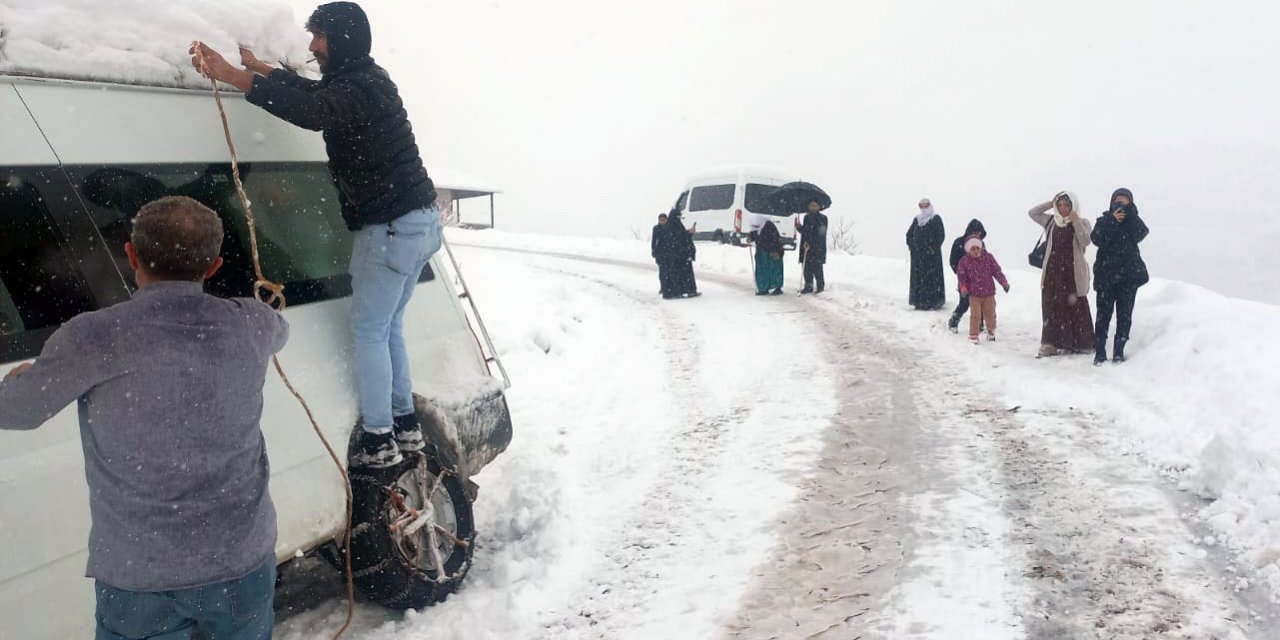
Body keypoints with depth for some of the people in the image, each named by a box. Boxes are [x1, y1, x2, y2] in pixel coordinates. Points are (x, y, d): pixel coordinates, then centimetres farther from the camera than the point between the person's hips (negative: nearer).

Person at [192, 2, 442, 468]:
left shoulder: (363, 88, -16)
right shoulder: (362, 81, 17)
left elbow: (311, 111, -36)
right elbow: (314, 93, 35)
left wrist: (232, 77, -39)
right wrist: (258, 67, 41)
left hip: (393, 227, -10)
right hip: (418, 221, 10)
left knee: (369, 330, -2)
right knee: (388, 327, 17)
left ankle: (379, 443, 4)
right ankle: (406, 427, 24)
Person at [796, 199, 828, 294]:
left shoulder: (822, 218, -3)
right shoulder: (807, 217, 17)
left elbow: (820, 234, -12)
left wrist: (810, 243, -20)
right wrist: (799, 226, 2)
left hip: (817, 248, -6)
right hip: (806, 247, 6)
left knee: (817, 268, -7)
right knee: (807, 268, 6)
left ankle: (821, 286, 1)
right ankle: (808, 287, 13)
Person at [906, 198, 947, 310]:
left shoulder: (936, 218, -1)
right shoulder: (917, 219, 14)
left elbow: (941, 235, -8)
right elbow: (909, 233, 18)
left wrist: (933, 248, -14)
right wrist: (911, 246, 4)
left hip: (931, 254, -5)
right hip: (917, 254, 5)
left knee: (931, 276, -7)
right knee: (917, 276, 4)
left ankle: (933, 302, -5)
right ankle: (919, 301, 10)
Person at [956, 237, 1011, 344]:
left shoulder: (988, 257, -4)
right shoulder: (964, 261, -7)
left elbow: (997, 271, 1)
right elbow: (961, 276, -2)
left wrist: (1004, 282, -3)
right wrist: (963, 288, -12)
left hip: (989, 292, 2)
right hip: (974, 294, -2)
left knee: (990, 313, 13)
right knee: (975, 315, -4)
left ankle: (991, 331, 36)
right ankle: (973, 335, 8)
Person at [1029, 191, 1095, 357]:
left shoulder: (1082, 223, 2)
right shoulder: (1051, 221, 12)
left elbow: (1085, 241, -14)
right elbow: (1032, 213, 13)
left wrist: (1075, 221, -15)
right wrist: (1050, 203, 6)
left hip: (1072, 271, -3)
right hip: (1052, 271, 3)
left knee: (1075, 307, 0)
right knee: (1052, 307, 2)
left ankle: (1079, 343, 8)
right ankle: (1050, 343, 3)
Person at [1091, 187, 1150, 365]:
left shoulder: (1133, 221, 9)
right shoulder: (1104, 220, 5)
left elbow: (1140, 235, -13)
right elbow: (1097, 240, -14)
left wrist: (1130, 215, -16)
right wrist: (1113, 221, -20)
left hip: (1129, 276, 1)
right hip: (1106, 275, -1)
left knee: (1124, 315, 3)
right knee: (1103, 314, -2)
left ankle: (1119, 352, 9)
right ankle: (1099, 351, 2)